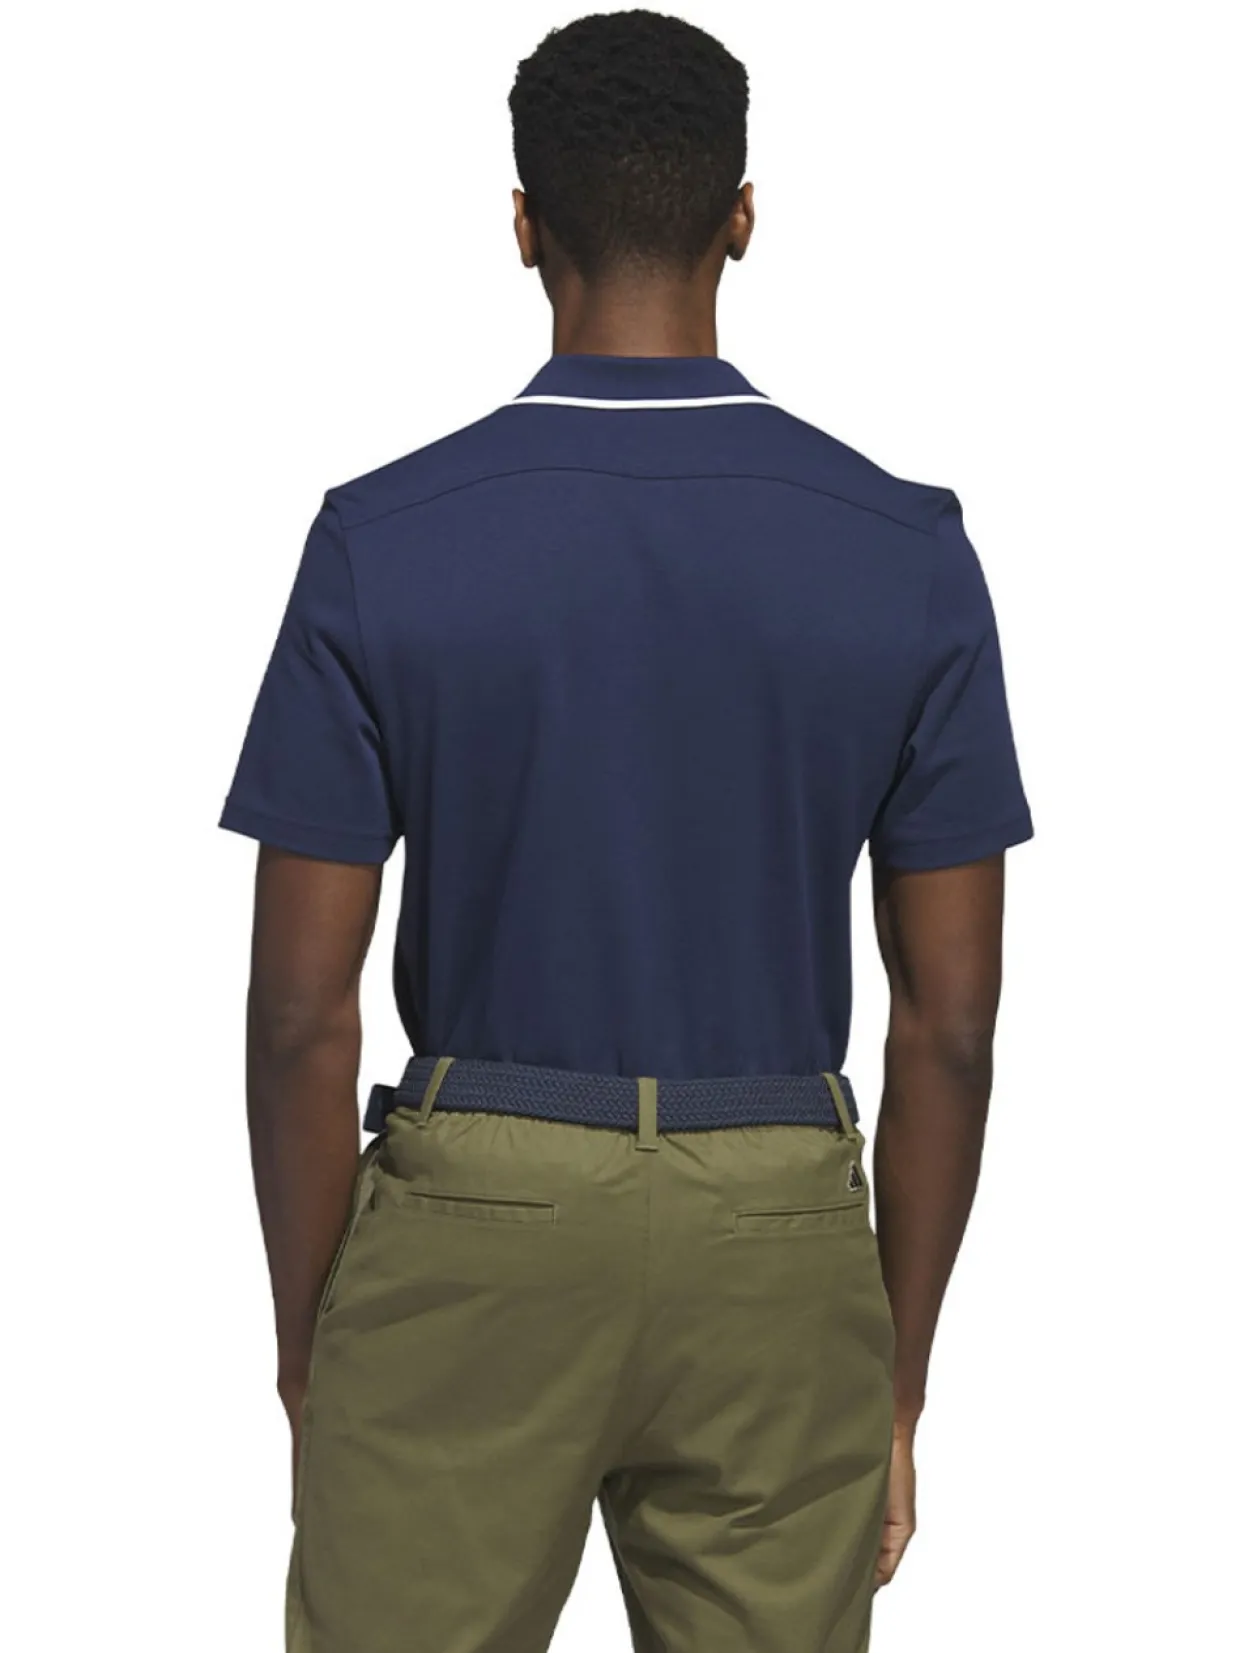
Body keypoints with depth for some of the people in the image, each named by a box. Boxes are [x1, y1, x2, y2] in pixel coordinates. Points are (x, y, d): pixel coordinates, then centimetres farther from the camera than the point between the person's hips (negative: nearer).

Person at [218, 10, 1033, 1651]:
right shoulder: (907, 549, -5)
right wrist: (898, 1370, 8)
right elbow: (951, 1024, -2)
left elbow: (302, 1012, -7)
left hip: (477, 1225, -1)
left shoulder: (383, 541, -9)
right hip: (779, 1244, 2)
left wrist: (308, 1352, 5)